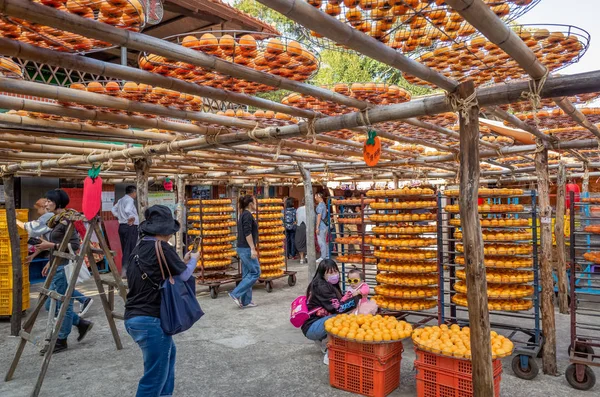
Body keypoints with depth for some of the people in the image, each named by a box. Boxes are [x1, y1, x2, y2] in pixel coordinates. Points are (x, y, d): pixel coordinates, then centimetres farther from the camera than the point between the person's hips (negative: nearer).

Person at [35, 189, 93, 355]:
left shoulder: (66, 220, -15)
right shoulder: (56, 220, 13)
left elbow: (74, 245, -19)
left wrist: (51, 245, -21)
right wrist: (50, 262, 18)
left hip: (65, 267, -10)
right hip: (57, 267, 10)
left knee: (64, 304, 3)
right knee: (51, 305, 15)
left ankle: (61, 341, 16)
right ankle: (82, 324, 26)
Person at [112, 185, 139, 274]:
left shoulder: (121, 200, 14)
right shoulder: (130, 200, -13)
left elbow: (113, 210, 20)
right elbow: (127, 210, -31)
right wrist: (132, 217, -24)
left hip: (122, 226, 9)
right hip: (131, 227, -9)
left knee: (124, 249, 14)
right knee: (130, 249, -5)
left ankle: (124, 269, 21)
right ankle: (127, 270, -5)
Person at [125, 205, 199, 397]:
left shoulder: (139, 247, 9)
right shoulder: (162, 248, -15)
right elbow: (184, 275, -5)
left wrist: (182, 262, 11)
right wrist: (193, 260, 12)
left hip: (133, 317, 10)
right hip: (150, 320, -10)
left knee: (168, 353, 29)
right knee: (155, 376, 2)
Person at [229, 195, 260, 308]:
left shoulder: (243, 215, 16)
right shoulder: (248, 215, -13)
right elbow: (247, 233, -20)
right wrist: (253, 249, -21)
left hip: (242, 248, 10)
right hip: (246, 248, -10)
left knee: (247, 274, 11)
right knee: (255, 272, -5)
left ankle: (245, 301, 13)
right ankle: (235, 294, -5)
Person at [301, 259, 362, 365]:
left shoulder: (330, 285, 9)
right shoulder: (321, 287, -20)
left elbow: (340, 301, 4)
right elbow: (339, 307, -25)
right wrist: (357, 296, -23)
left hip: (319, 322, 9)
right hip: (311, 327, -9)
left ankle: (321, 340, 14)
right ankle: (329, 355, -17)